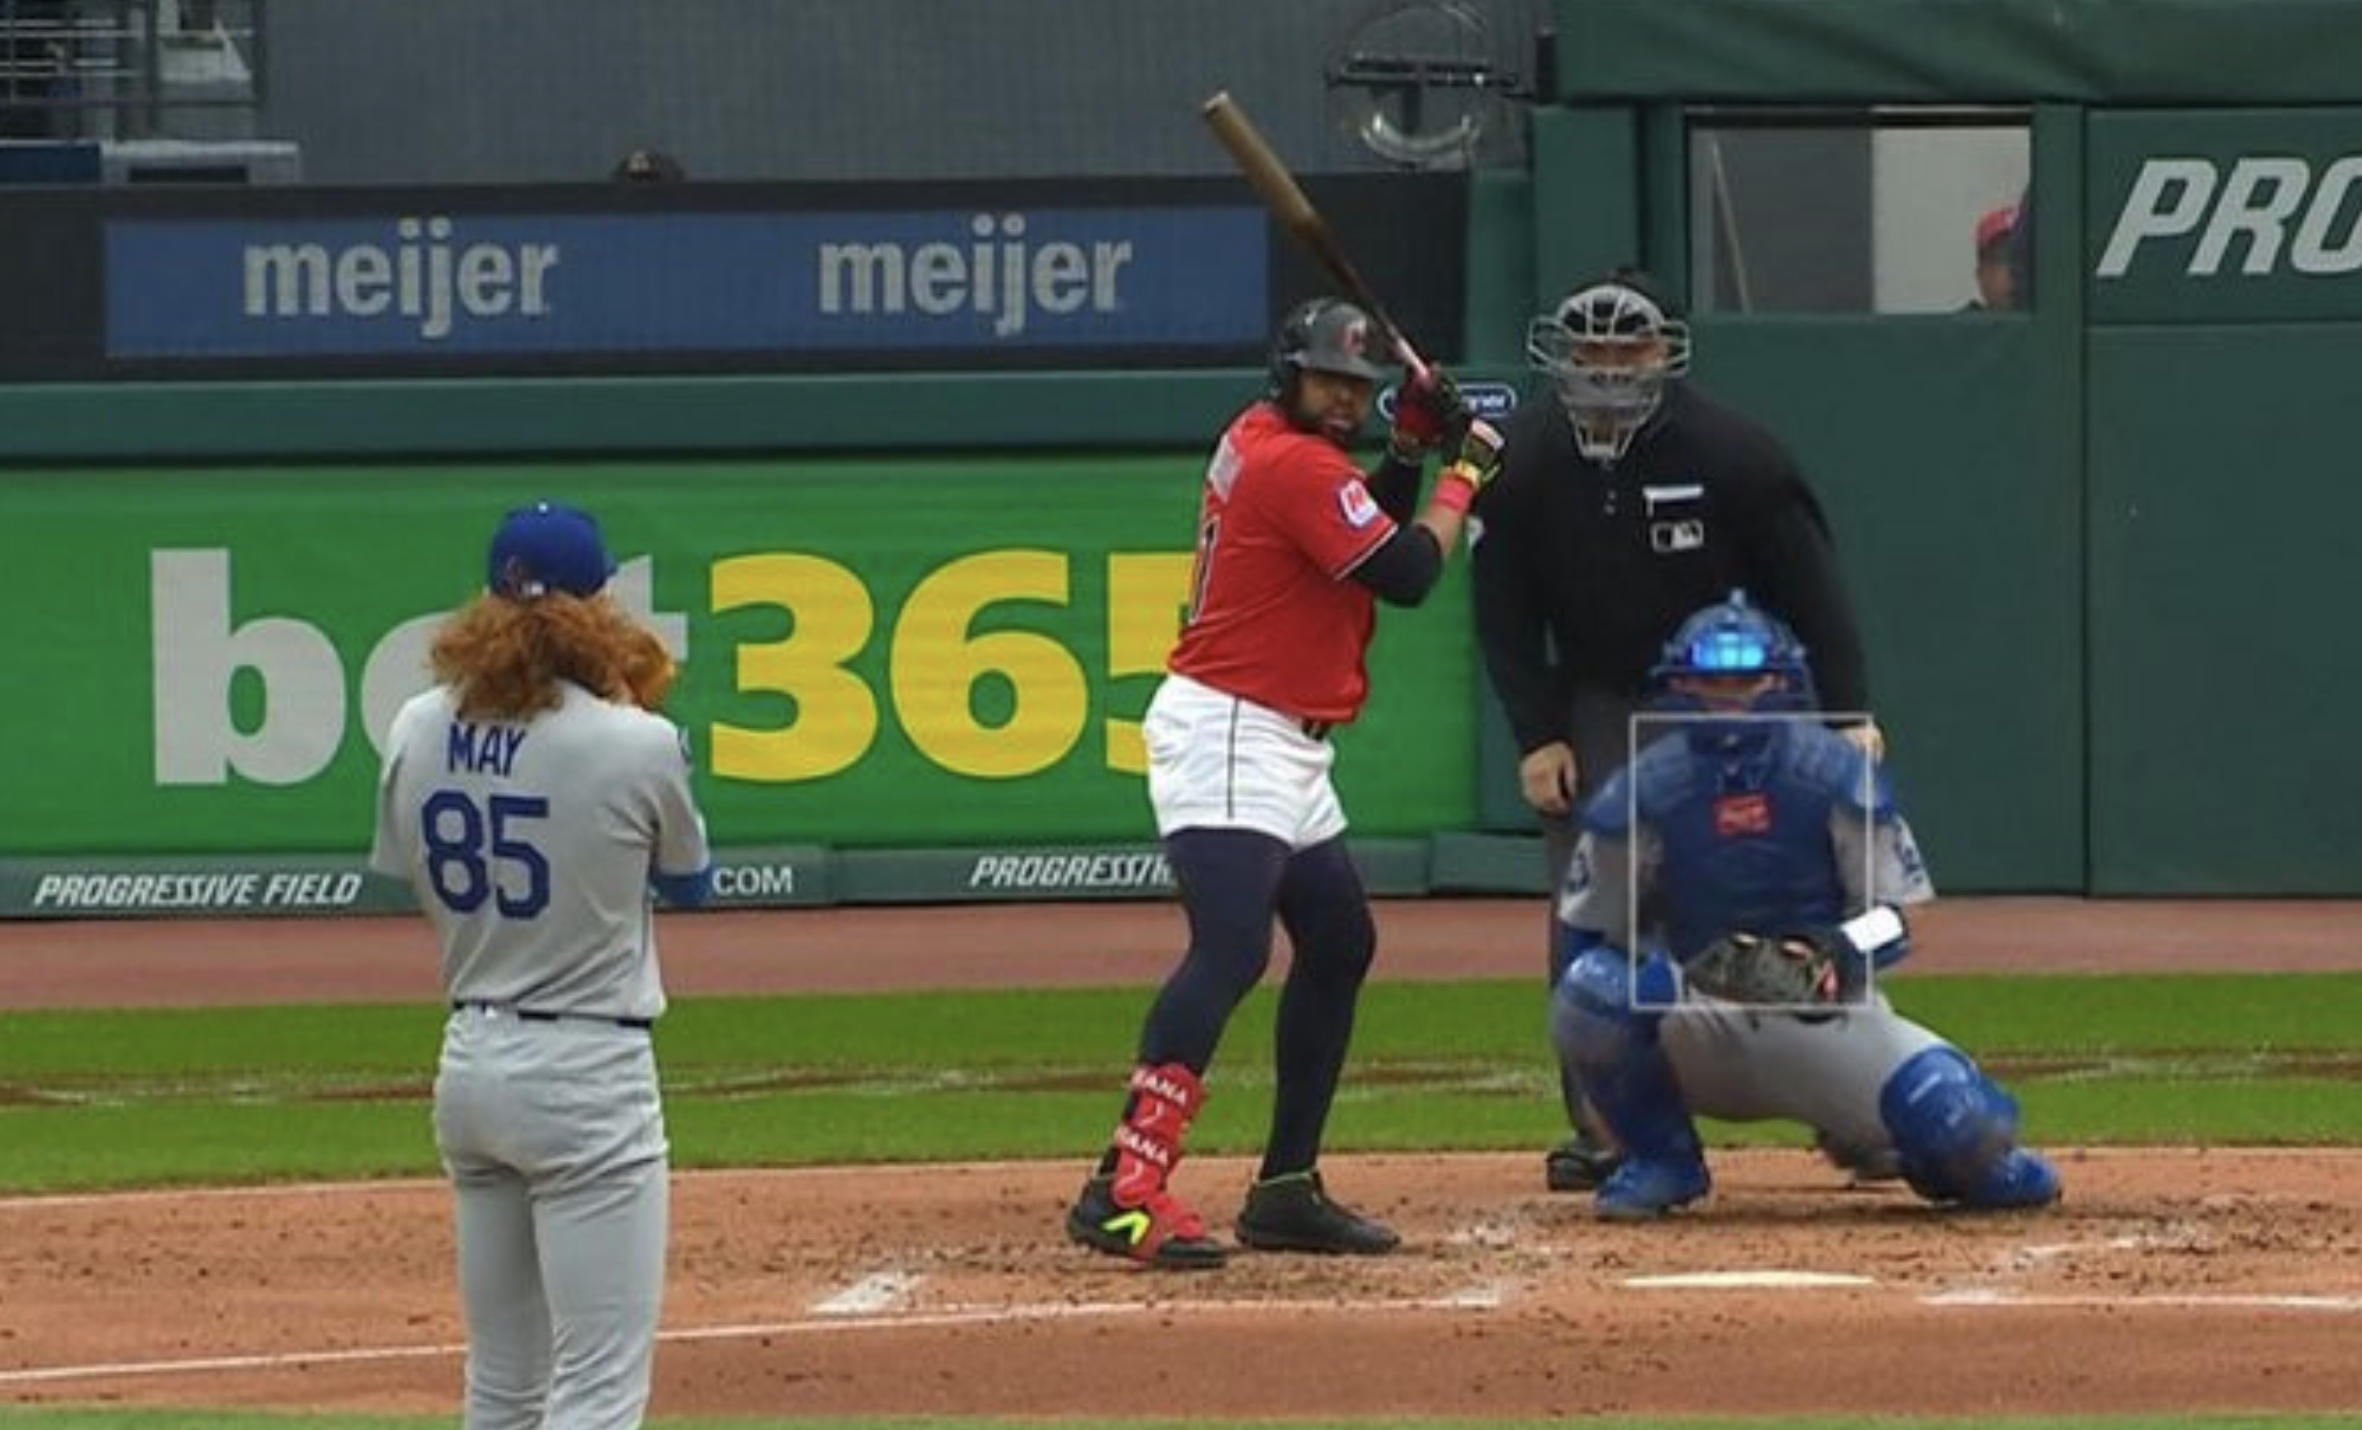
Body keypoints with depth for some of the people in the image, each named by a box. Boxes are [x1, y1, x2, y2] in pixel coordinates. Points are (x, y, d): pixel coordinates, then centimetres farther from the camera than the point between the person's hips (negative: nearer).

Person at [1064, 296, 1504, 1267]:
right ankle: (1125, 1189, -34)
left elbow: (1366, 530, 25)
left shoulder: (1263, 441, 14)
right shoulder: (1294, 465, -15)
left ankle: (1287, 1189, 20)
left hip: (1281, 750, 11)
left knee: (1340, 941, 17)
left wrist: (1410, 452, 9)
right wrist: (1466, 474, -1)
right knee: (1231, 948, -23)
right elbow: (1405, 574, -15)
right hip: (1226, 737, -11)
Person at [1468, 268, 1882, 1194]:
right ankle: (1600, 1130, 3)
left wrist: (1851, 714, -15)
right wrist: (1536, 736, -8)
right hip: (1592, 708, 2)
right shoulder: (1523, 461, -10)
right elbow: (1504, 614, -1)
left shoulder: (1728, 452, -17)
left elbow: (1810, 583, -11)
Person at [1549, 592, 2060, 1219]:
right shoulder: (1644, 790, -6)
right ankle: (1660, 1161, -3)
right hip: (1701, 1021, 1)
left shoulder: (1834, 775, -7)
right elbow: (1584, 931, 0)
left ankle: (1862, 1133, 15)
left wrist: (1842, 953, -27)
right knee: (1588, 992, -30)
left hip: (1827, 1013, -1)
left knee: (1964, 1125, -25)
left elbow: (1897, 916, -7)